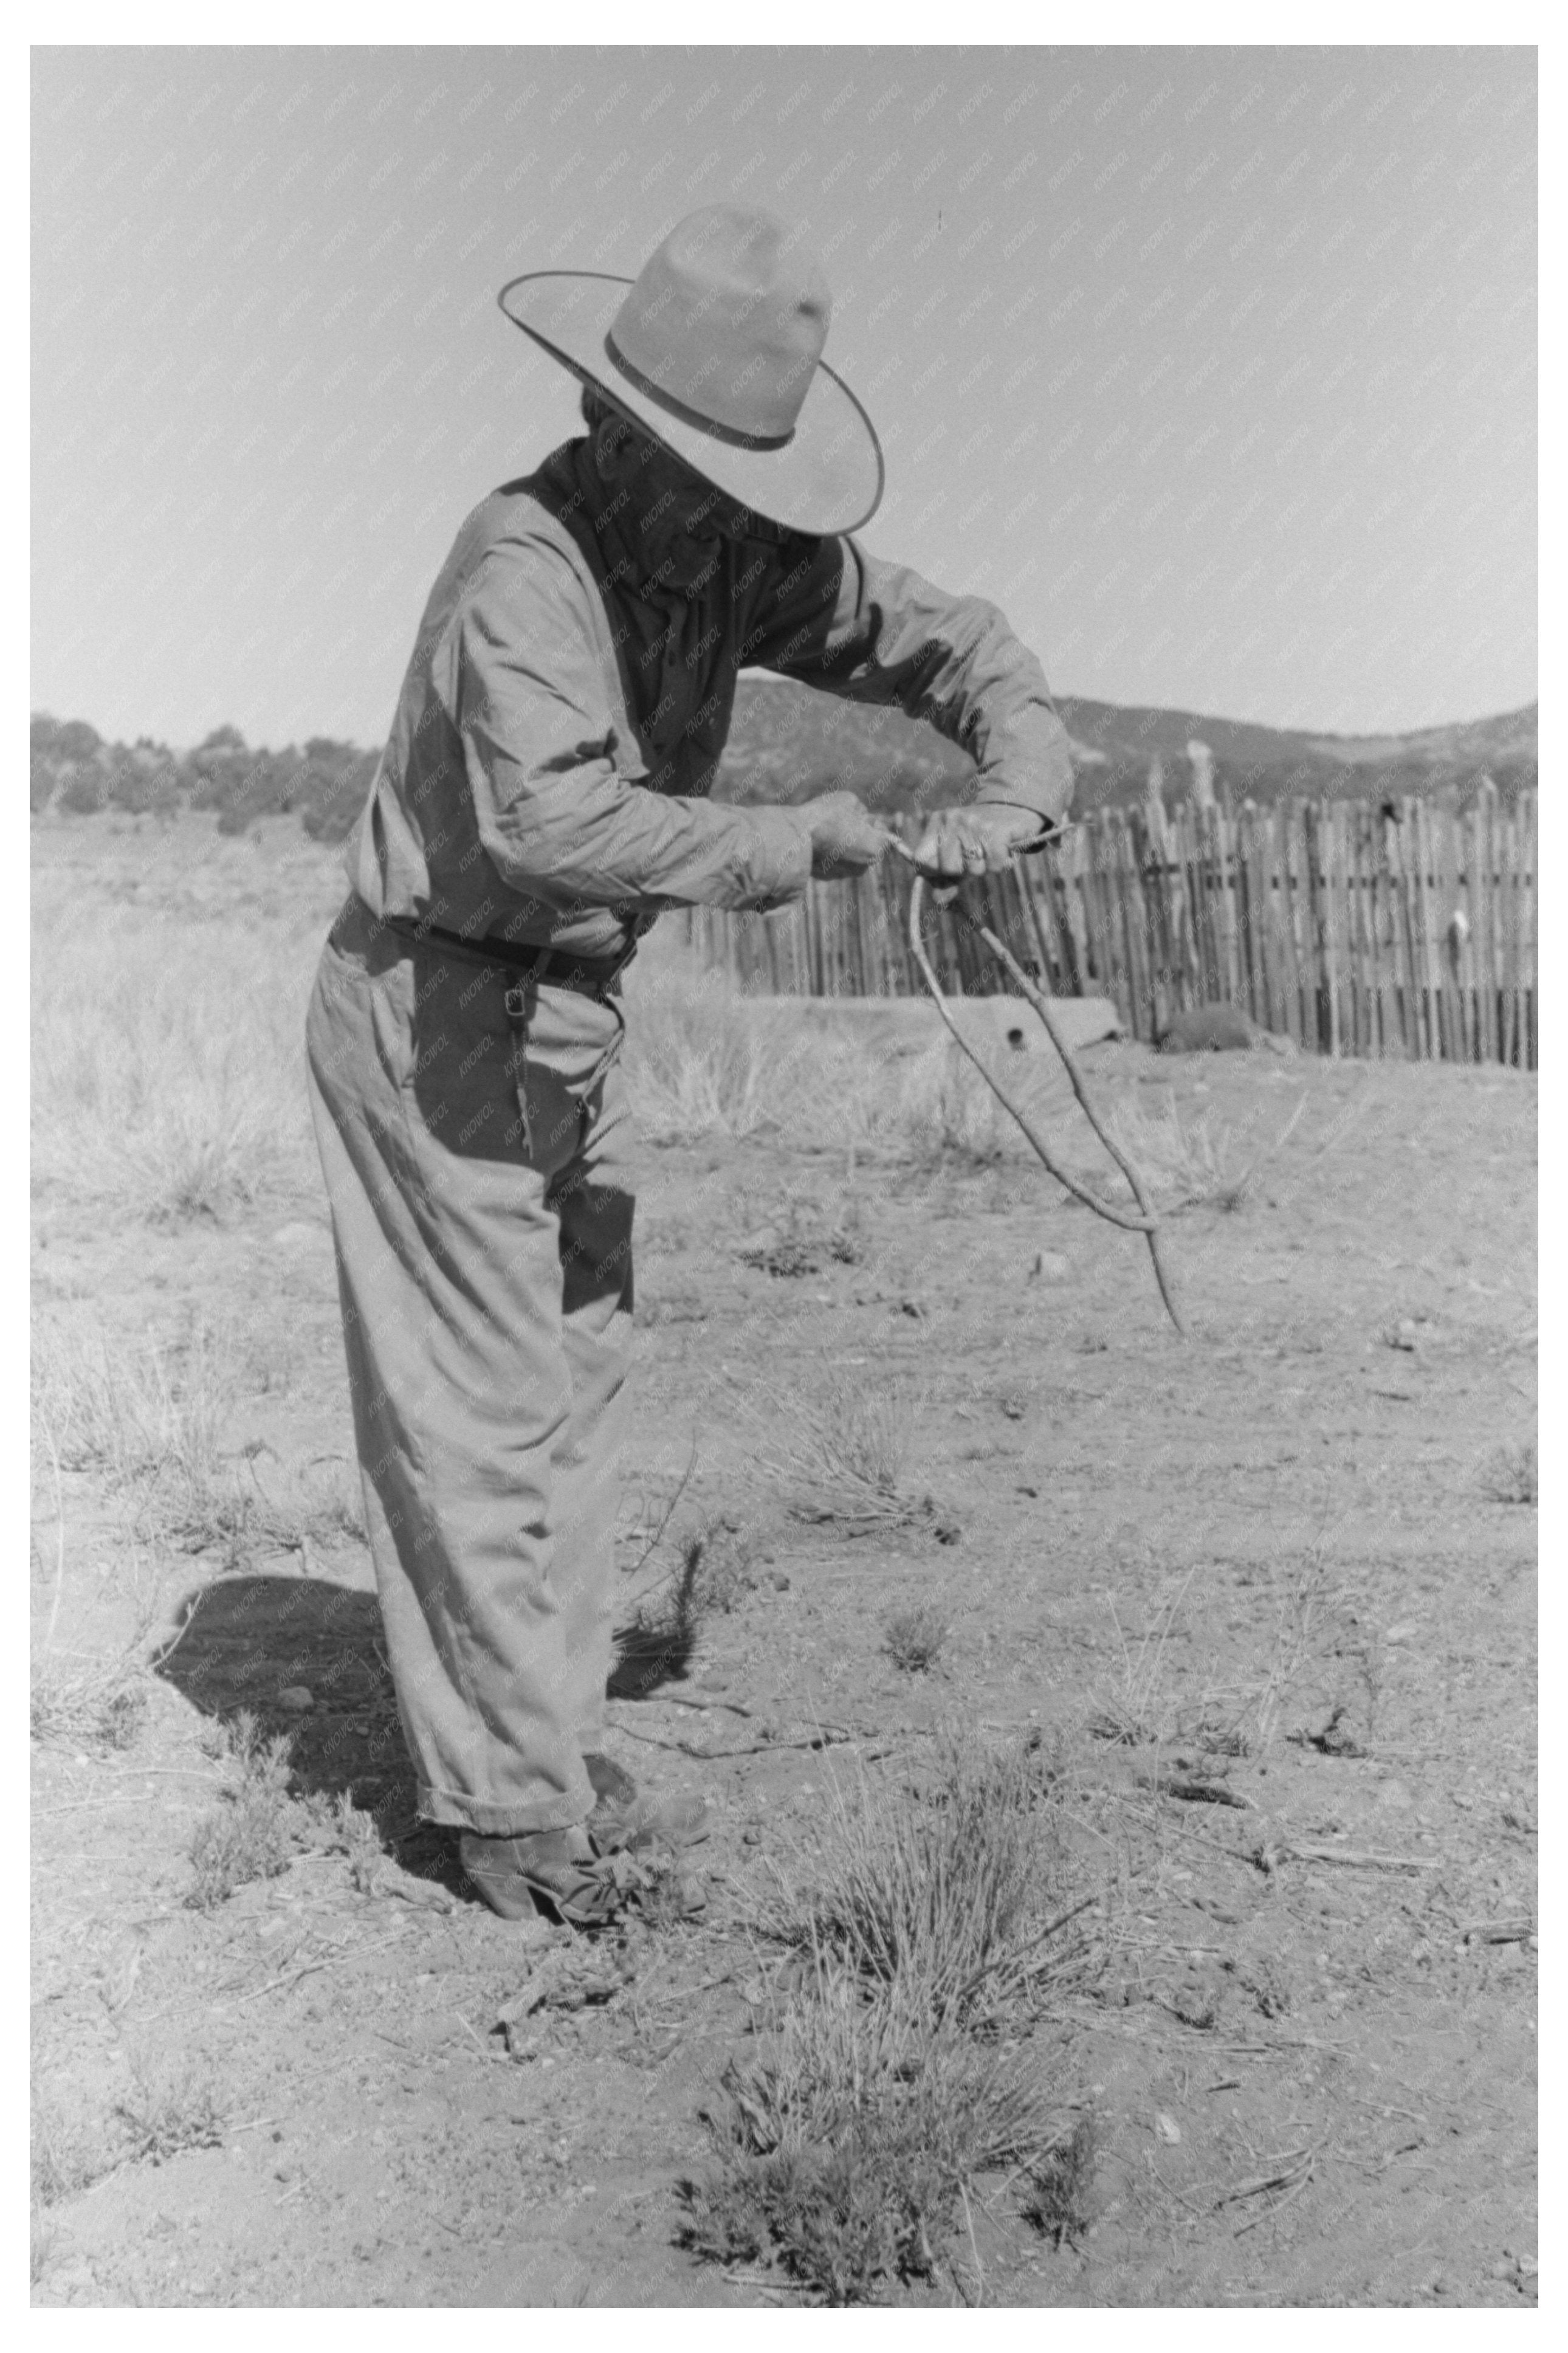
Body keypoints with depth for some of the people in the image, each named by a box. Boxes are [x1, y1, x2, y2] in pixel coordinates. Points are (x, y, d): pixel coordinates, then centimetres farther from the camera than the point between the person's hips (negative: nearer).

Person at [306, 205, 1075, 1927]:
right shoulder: (525, 563, -24)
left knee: (576, 1382, 13)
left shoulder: (743, 556, 1)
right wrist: (793, 841, -32)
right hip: (432, 1003, -8)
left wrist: (1020, 783, -12)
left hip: (573, 1014, 9)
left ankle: (545, 1752, 28)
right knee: (482, 1412, -3)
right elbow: (556, 817, -39)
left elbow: (950, 641, 7)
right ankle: (513, 1806, 11)